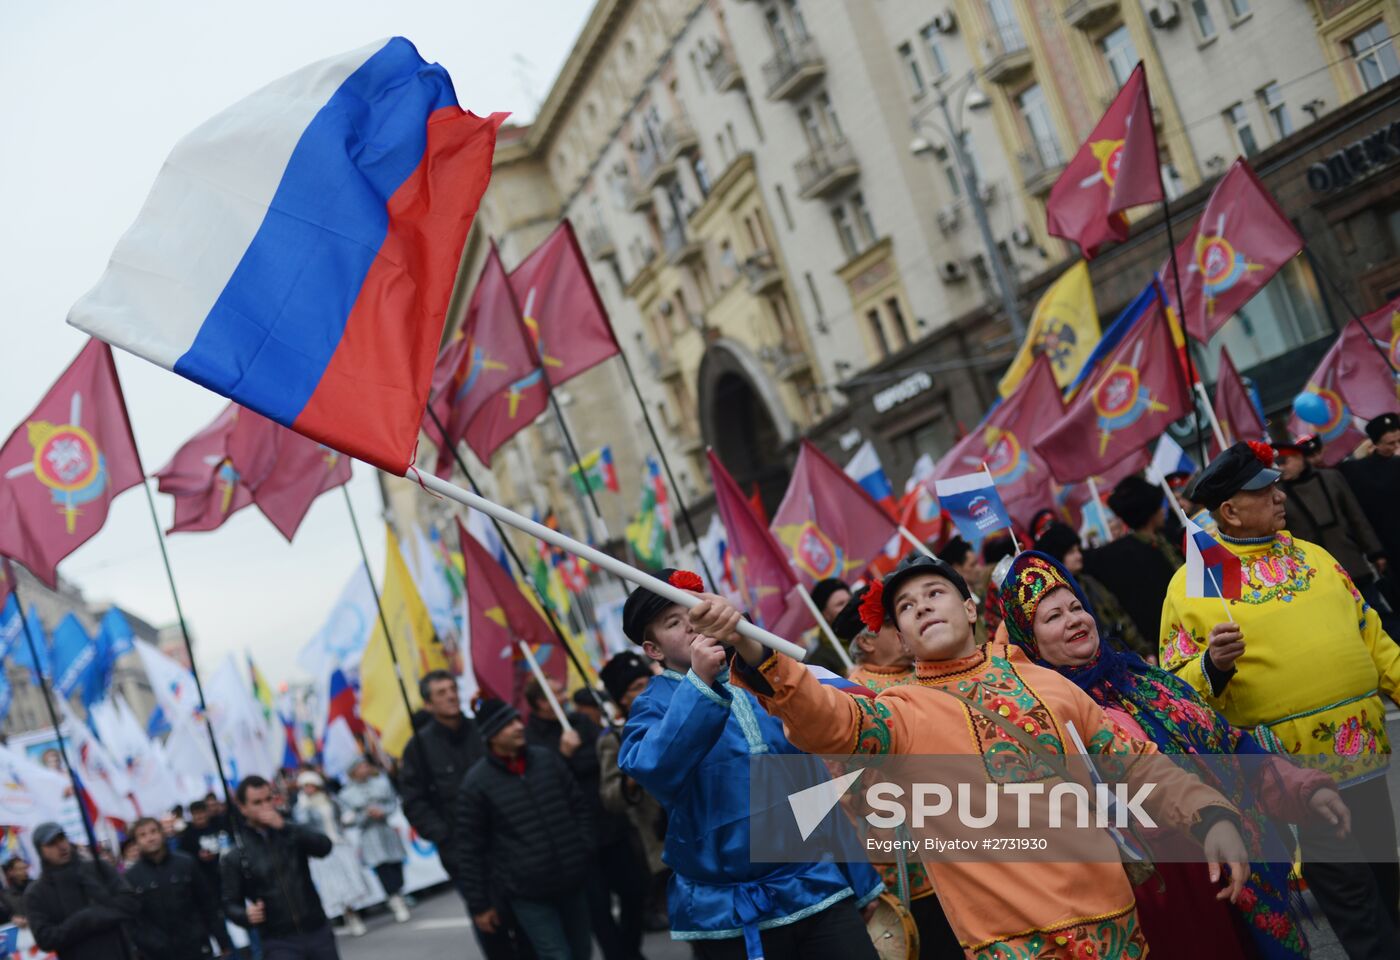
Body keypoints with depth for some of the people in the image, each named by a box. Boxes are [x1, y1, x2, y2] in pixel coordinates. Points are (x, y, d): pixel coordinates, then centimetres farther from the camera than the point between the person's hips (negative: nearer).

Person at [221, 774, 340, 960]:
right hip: (280, 943, -3)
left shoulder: (291, 833, 7)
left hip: (319, 933, 3)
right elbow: (230, 904, 3)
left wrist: (284, 826, -22)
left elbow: (324, 846, -12)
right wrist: (246, 915, -20)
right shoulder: (235, 858, 2)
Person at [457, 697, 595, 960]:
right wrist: (479, 905, -4)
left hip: (574, 882, 5)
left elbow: (579, 808, 15)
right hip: (528, 894, -5)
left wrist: (586, 852, 8)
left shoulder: (548, 759, 4)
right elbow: (469, 848, -5)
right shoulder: (476, 782, -9)